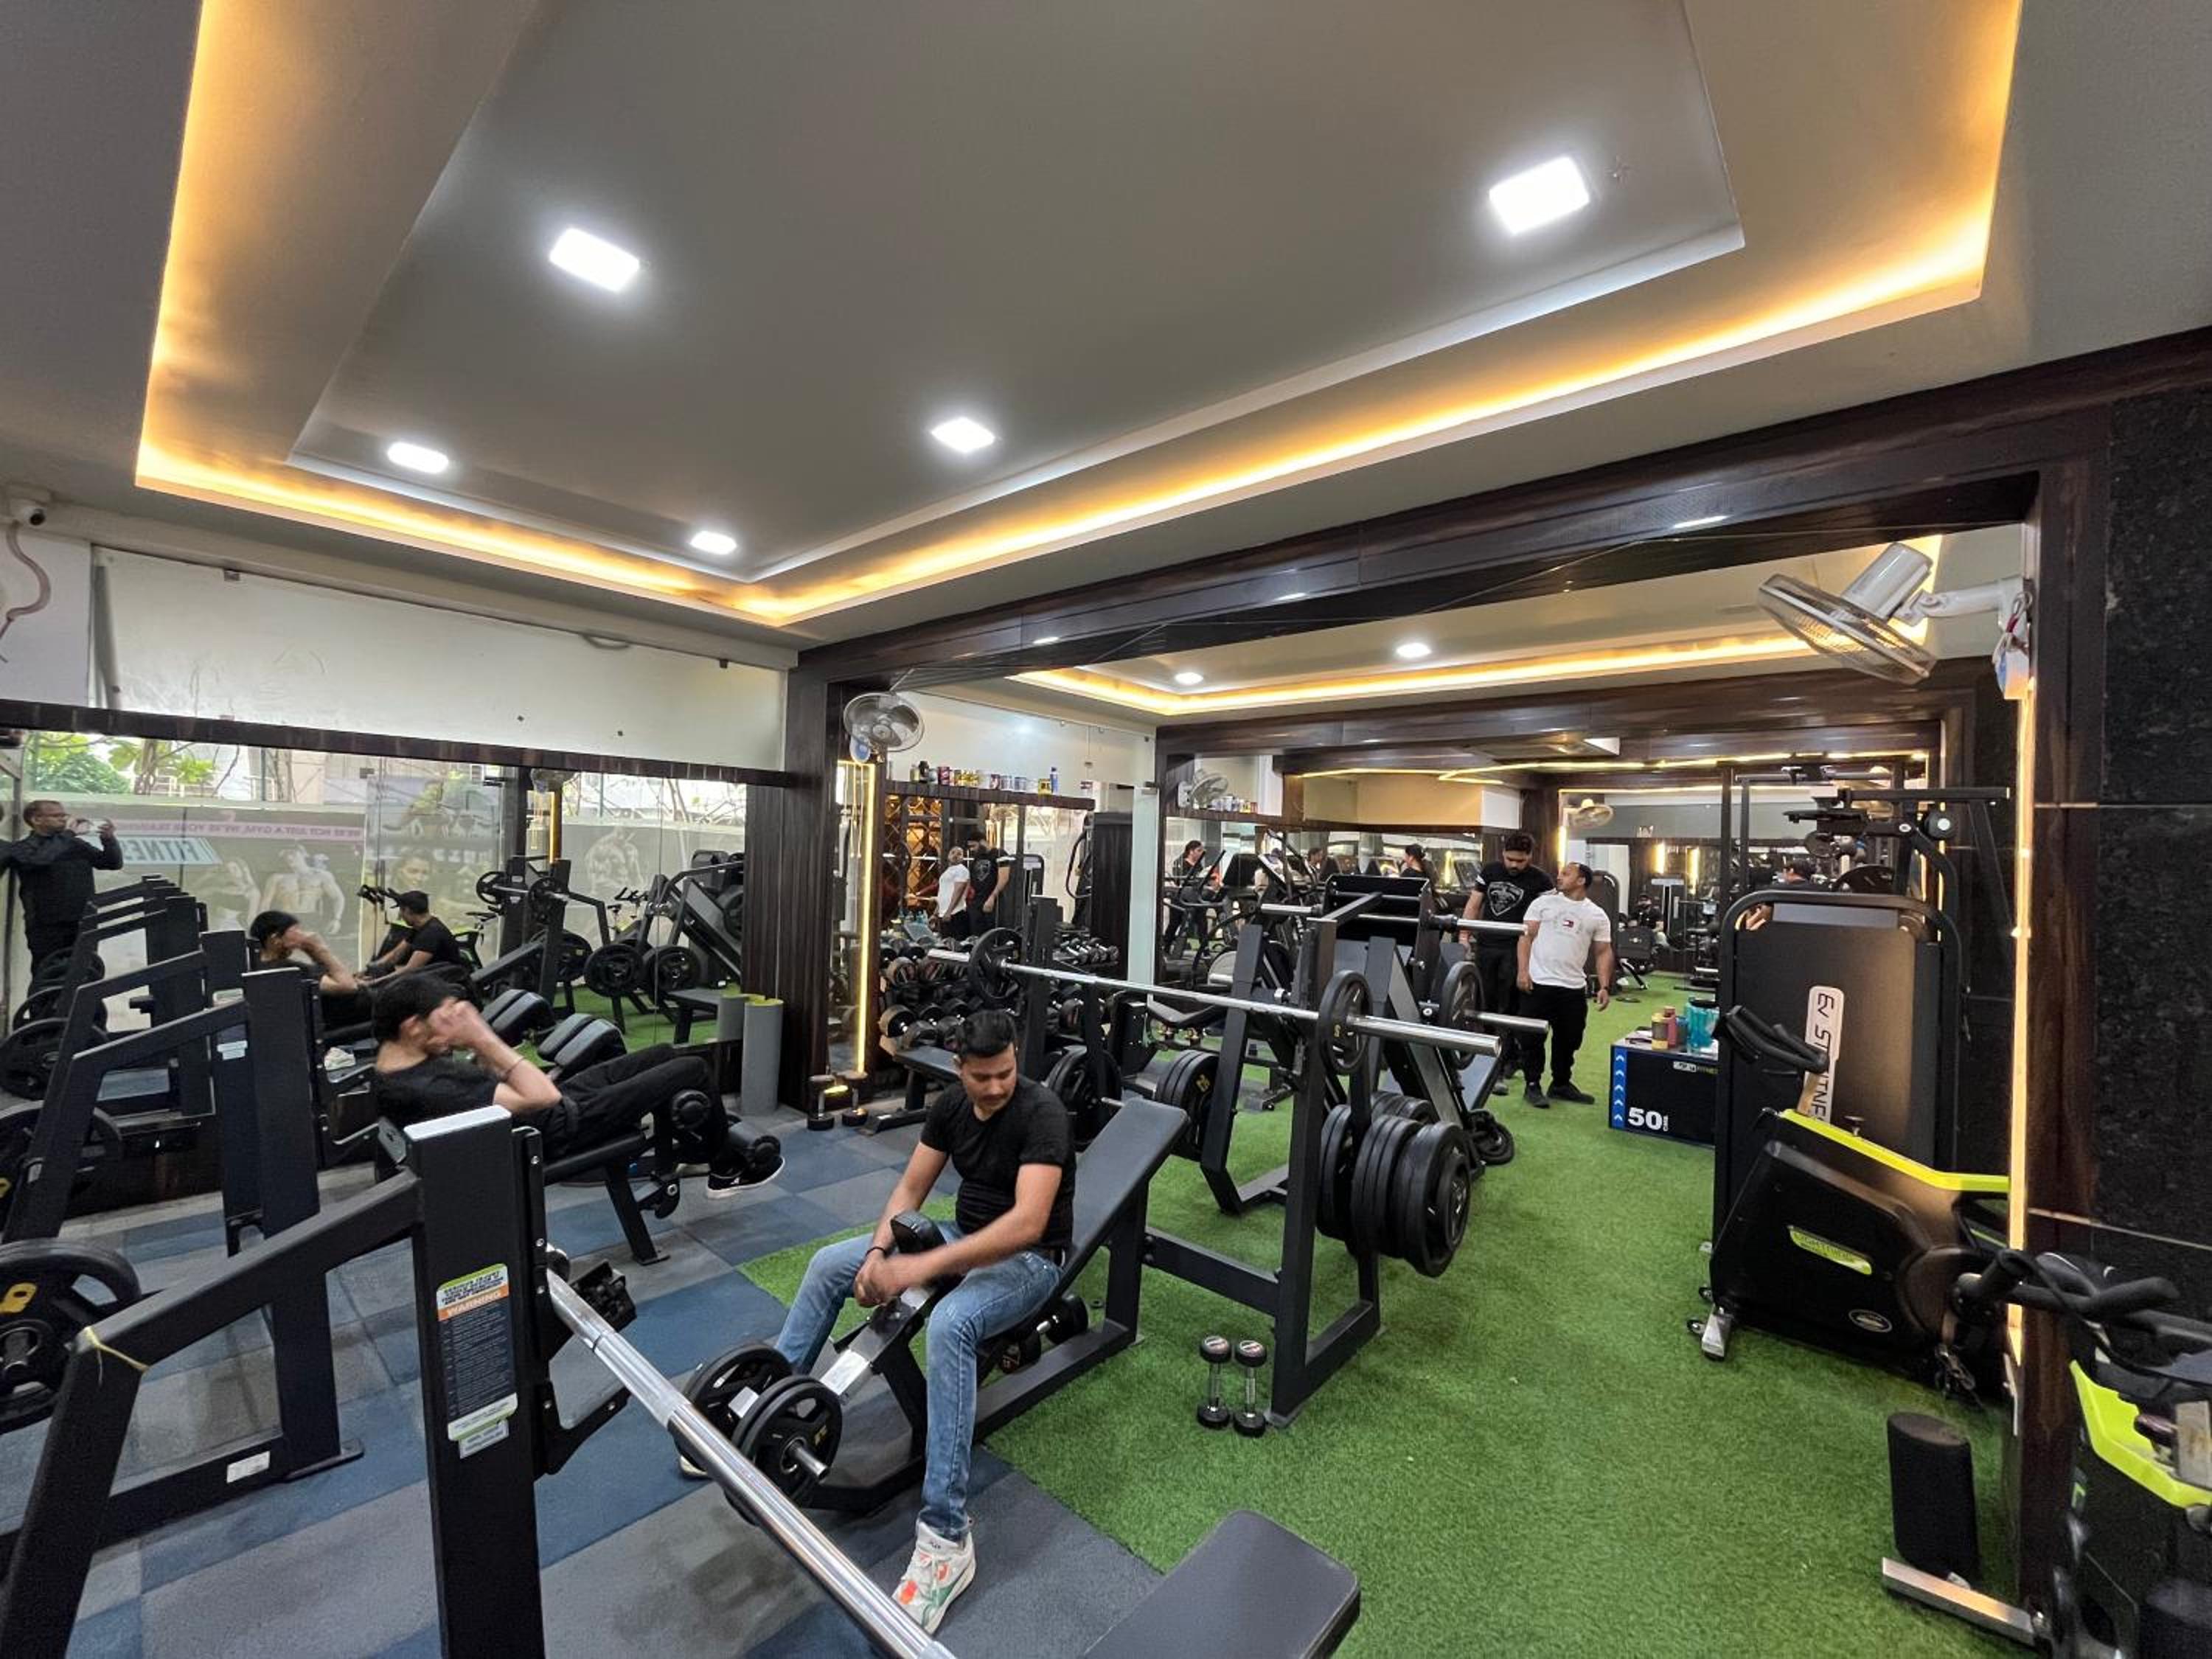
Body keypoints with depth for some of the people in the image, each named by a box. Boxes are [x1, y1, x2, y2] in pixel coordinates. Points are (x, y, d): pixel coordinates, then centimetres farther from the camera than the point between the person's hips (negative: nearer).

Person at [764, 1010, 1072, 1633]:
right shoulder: (951, 1105, -4)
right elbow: (910, 1189, 1)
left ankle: (945, 1536, -29)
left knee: (949, 1325, -38)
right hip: (966, 1238, 7)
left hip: (1028, 1258, -7)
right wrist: (880, 1251, -18)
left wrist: (923, 1266, -40)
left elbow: (1028, 1223, -36)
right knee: (828, 1265, 1)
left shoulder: (1041, 1112, -28)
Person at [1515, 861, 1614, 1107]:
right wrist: (1523, 971, -10)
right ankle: (1533, 1085, 15)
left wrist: (1604, 987, -3)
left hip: (1574, 988, 3)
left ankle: (1561, 1084, 31)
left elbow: (1604, 952, 7)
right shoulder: (1543, 902, 2)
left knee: (1569, 1039, 13)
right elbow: (1527, 936, 0)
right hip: (1538, 984, -2)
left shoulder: (1597, 915, 7)